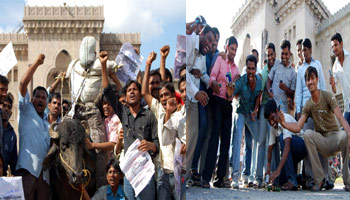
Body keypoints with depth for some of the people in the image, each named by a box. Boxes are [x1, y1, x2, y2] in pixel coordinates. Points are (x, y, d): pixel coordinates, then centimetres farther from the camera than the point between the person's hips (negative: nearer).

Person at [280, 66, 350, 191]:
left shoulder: (327, 96, -8)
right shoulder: (308, 106, 2)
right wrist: (283, 123, -25)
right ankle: (319, 180, -22)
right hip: (321, 142, 3)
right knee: (307, 134, -27)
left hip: (334, 137, -3)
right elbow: (298, 127, -6)